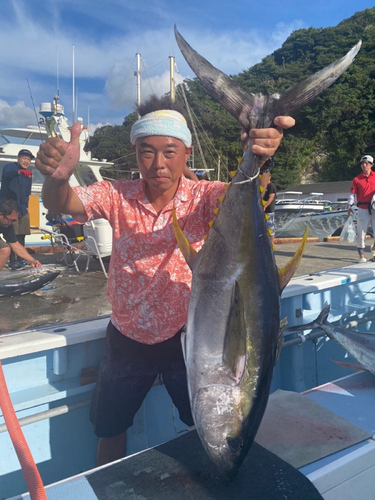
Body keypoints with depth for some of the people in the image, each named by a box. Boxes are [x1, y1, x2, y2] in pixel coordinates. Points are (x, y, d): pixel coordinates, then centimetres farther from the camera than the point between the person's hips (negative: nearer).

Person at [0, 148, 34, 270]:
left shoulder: (28, 173, 16)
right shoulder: (10, 166, -6)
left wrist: (26, 205, 10)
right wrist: (20, 171, -51)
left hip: (22, 208, 7)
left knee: (21, 235, 11)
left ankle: (20, 258, 22)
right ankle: (13, 261, -10)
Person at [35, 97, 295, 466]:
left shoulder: (203, 197, -13)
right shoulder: (117, 196, -9)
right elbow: (61, 204, -24)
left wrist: (256, 160, -54)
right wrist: (58, 175, -47)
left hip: (186, 337, -1)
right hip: (127, 339, 2)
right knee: (109, 432, 21)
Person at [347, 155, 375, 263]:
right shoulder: (357, 179, 3)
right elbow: (352, 194, 0)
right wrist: (350, 206, -12)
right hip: (362, 210, 0)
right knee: (361, 233, 2)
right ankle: (361, 255, 15)